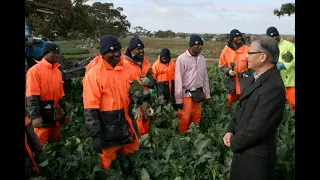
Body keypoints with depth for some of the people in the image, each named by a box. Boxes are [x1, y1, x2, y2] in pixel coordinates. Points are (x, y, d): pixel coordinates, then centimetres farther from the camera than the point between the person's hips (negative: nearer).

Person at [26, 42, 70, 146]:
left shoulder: (57, 71, 13)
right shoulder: (35, 70, -9)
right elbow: (32, 97, -16)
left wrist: (66, 112, 16)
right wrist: (35, 116, -22)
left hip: (56, 114, 7)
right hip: (42, 114, -7)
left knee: (55, 141, 17)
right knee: (41, 145, -2)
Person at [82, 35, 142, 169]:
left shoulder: (126, 68, 3)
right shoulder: (94, 73, -14)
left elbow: (138, 86, 17)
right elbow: (91, 109, -16)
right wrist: (95, 135, -16)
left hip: (127, 121, 5)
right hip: (107, 126, -5)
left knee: (132, 150, 21)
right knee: (108, 161, 12)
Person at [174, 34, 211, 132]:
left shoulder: (202, 59, 6)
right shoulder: (182, 59, -11)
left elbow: (205, 78, 14)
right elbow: (178, 79, -11)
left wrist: (207, 94, 13)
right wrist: (179, 98, -12)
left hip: (199, 93, 5)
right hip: (187, 94, -5)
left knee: (196, 118, 12)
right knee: (184, 118, -3)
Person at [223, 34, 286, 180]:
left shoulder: (273, 87, -26)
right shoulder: (258, 77, 4)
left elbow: (257, 128, -26)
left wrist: (234, 143, -11)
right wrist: (231, 130, -1)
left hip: (255, 156, -8)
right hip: (243, 150, 8)